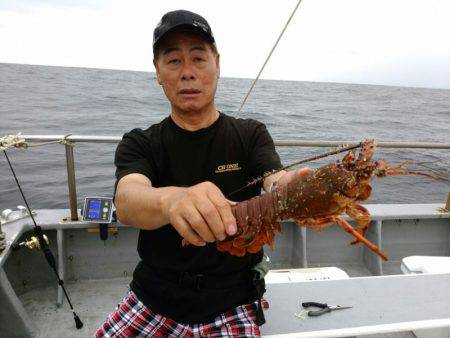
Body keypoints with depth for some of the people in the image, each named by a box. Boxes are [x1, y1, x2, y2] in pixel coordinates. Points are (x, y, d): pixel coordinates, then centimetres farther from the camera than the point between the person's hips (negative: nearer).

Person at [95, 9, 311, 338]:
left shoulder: (251, 135, -3)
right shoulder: (139, 144, -4)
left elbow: (276, 182, -21)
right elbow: (126, 202, -24)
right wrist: (172, 199, -46)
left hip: (231, 303, 0)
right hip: (155, 299, 1)